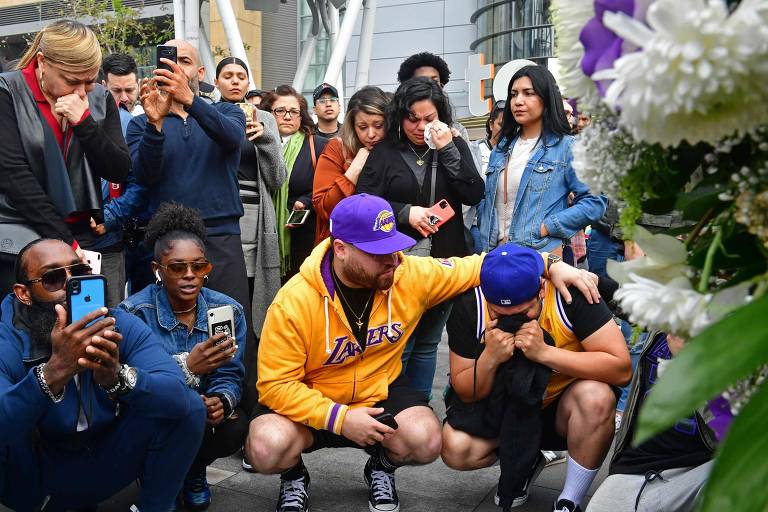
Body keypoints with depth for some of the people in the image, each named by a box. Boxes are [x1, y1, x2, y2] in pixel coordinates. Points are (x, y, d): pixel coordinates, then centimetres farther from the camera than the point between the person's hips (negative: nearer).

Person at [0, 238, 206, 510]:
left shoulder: (122, 326, -14)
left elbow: (178, 397, -27)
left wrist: (118, 378, -46)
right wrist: (55, 372, -51)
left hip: (103, 468, 3)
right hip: (29, 477, -3)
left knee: (191, 407, -17)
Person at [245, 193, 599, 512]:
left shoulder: (411, 275, -15)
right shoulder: (293, 303, -24)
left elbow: (479, 267, -5)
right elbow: (276, 383, -20)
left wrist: (552, 266, -14)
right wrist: (339, 418, -29)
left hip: (382, 392, 3)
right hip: (309, 402, -2)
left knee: (425, 441, -27)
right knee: (267, 449, -31)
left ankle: (382, 467, 11)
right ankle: (294, 478, 8)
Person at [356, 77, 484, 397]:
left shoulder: (454, 147, 7)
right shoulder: (385, 152, 0)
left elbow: (474, 195, -6)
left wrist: (447, 150, -11)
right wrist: (406, 213, -15)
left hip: (444, 263, 3)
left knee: (427, 344, 13)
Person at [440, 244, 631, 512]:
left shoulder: (570, 294, -24)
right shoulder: (469, 306, -18)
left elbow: (622, 369, -28)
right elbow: (466, 394, -10)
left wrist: (544, 352, -36)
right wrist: (490, 359, -31)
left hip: (562, 407, -1)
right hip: (505, 409, 2)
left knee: (596, 397, -33)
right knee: (455, 449, -23)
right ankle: (525, 460, 9)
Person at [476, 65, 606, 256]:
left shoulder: (566, 147, -4)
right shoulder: (502, 148, 12)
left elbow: (594, 201, -11)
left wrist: (544, 228, -15)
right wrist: (486, 248, 3)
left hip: (542, 255, -4)